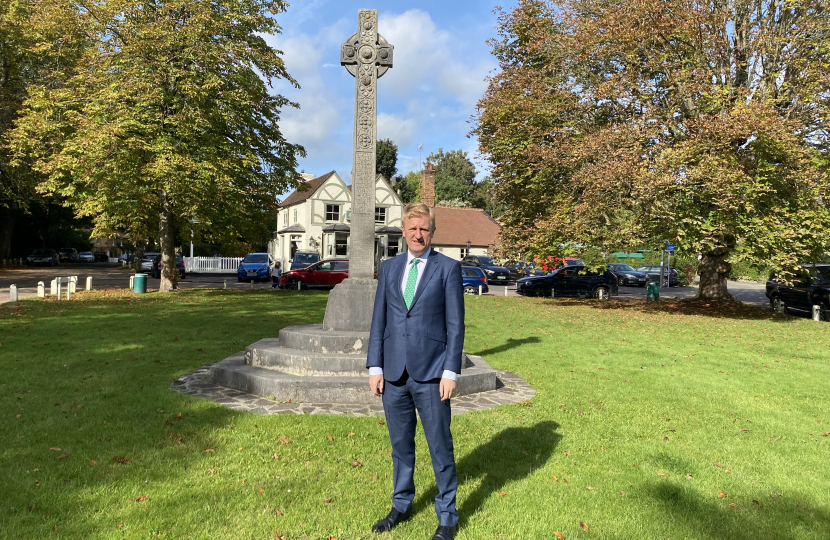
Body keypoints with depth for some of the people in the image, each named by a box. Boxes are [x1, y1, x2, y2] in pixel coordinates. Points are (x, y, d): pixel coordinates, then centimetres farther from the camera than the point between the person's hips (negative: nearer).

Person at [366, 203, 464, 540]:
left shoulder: (448, 268, -2)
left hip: (431, 374, -3)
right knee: (400, 445, 16)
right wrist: (375, 366, 4)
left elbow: (455, 324, -4)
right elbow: (379, 320, 9)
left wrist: (450, 372, -9)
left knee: (440, 447, 6)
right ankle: (401, 505, 35)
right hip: (394, 373, 4)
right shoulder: (389, 268, 10)